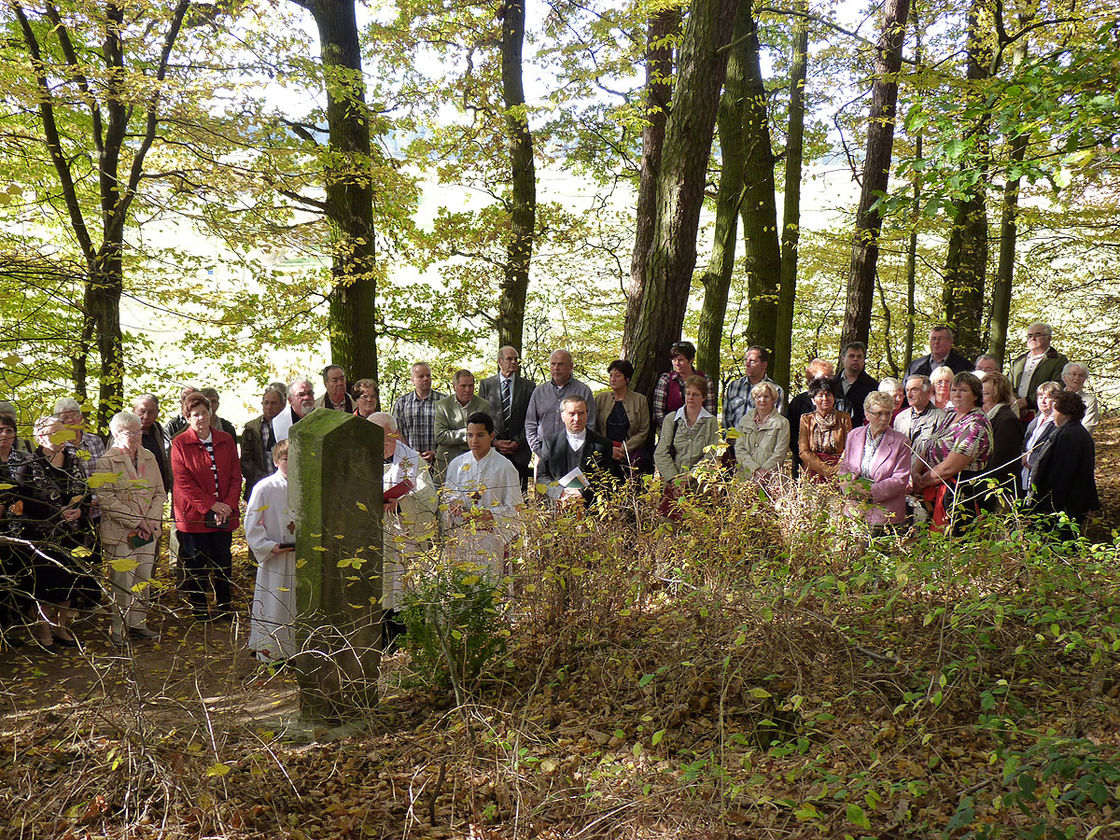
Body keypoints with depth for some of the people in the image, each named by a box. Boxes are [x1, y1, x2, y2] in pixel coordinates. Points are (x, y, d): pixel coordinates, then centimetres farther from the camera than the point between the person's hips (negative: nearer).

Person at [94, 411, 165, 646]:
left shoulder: (148, 458, 10)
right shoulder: (107, 462, -6)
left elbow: (160, 493, 12)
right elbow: (106, 499, -13)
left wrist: (151, 519, -4)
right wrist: (136, 521, -16)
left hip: (148, 530, 5)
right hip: (119, 531, -5)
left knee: (144, 580, 11)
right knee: (122, 581, -4)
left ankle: (138, 624, 23)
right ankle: (116, 629, 8)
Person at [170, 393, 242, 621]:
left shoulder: (226, 440, 7)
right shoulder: (180, 444, -3)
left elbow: (236, 476, 6)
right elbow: (184, 482, -10)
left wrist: (229, 505, -9)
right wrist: (211, 505, -17)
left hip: (224, 514, 3)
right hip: (194, 514, -3)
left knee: (223, 561, 9)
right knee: (195, 564, 5)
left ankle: (224, 607, 23)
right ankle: (199, 609, 19)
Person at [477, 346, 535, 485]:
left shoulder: (529, 386, 8)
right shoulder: (486, 384, 8)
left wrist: (519, 442, -6)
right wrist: (494, 441, -6)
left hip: (519, 452, 0)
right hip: (492, 449, 0)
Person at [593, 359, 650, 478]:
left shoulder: (640, 400, 7)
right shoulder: (600, 399, 13)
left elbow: (643, 432, 2)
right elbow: (594, 429, 9)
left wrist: (624, 449, -9)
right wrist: (609, 448, -7)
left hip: (632, 453, -1)